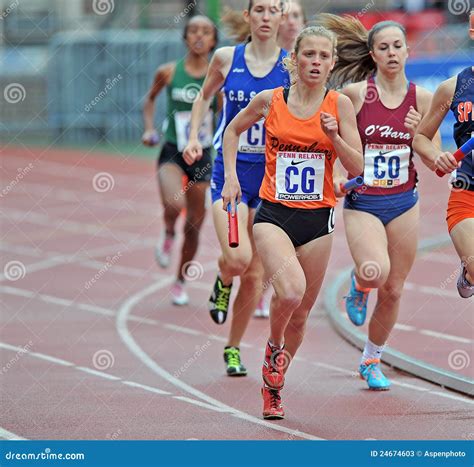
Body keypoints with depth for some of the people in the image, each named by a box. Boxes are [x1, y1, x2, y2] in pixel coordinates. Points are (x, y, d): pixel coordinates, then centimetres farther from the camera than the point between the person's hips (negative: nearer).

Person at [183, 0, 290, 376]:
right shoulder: (227, 58, 0)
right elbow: (204, 97, 18)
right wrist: (194, 138, 5)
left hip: (271, 175, 1)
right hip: (230, 172, -1)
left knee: (255, 273, 6)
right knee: (237, 258, -21)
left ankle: (234, 347, 25)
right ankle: (223, 283, 16)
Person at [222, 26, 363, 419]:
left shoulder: (339, 104, 0)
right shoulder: (270, 100, 0)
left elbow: (357, 168, 1)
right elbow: (233, 130, 18)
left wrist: (334, 136, -15)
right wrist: (231, 176, 8)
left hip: (317, 218, 2)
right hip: (274, 214, -2)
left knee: (299, 314, 8)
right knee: (290, 290, -27)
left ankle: (273, 387, 30)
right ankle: (274, 348, 4)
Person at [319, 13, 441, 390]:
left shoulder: (421, 98, 0)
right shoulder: (355, 93, -8)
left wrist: (420, 133, -16)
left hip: (404, 203, 3)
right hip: (362, 203, -3)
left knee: (393, 290, 7)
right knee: (376, 272, -28)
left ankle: (372, 361, 29)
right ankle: (359, 285, 11)